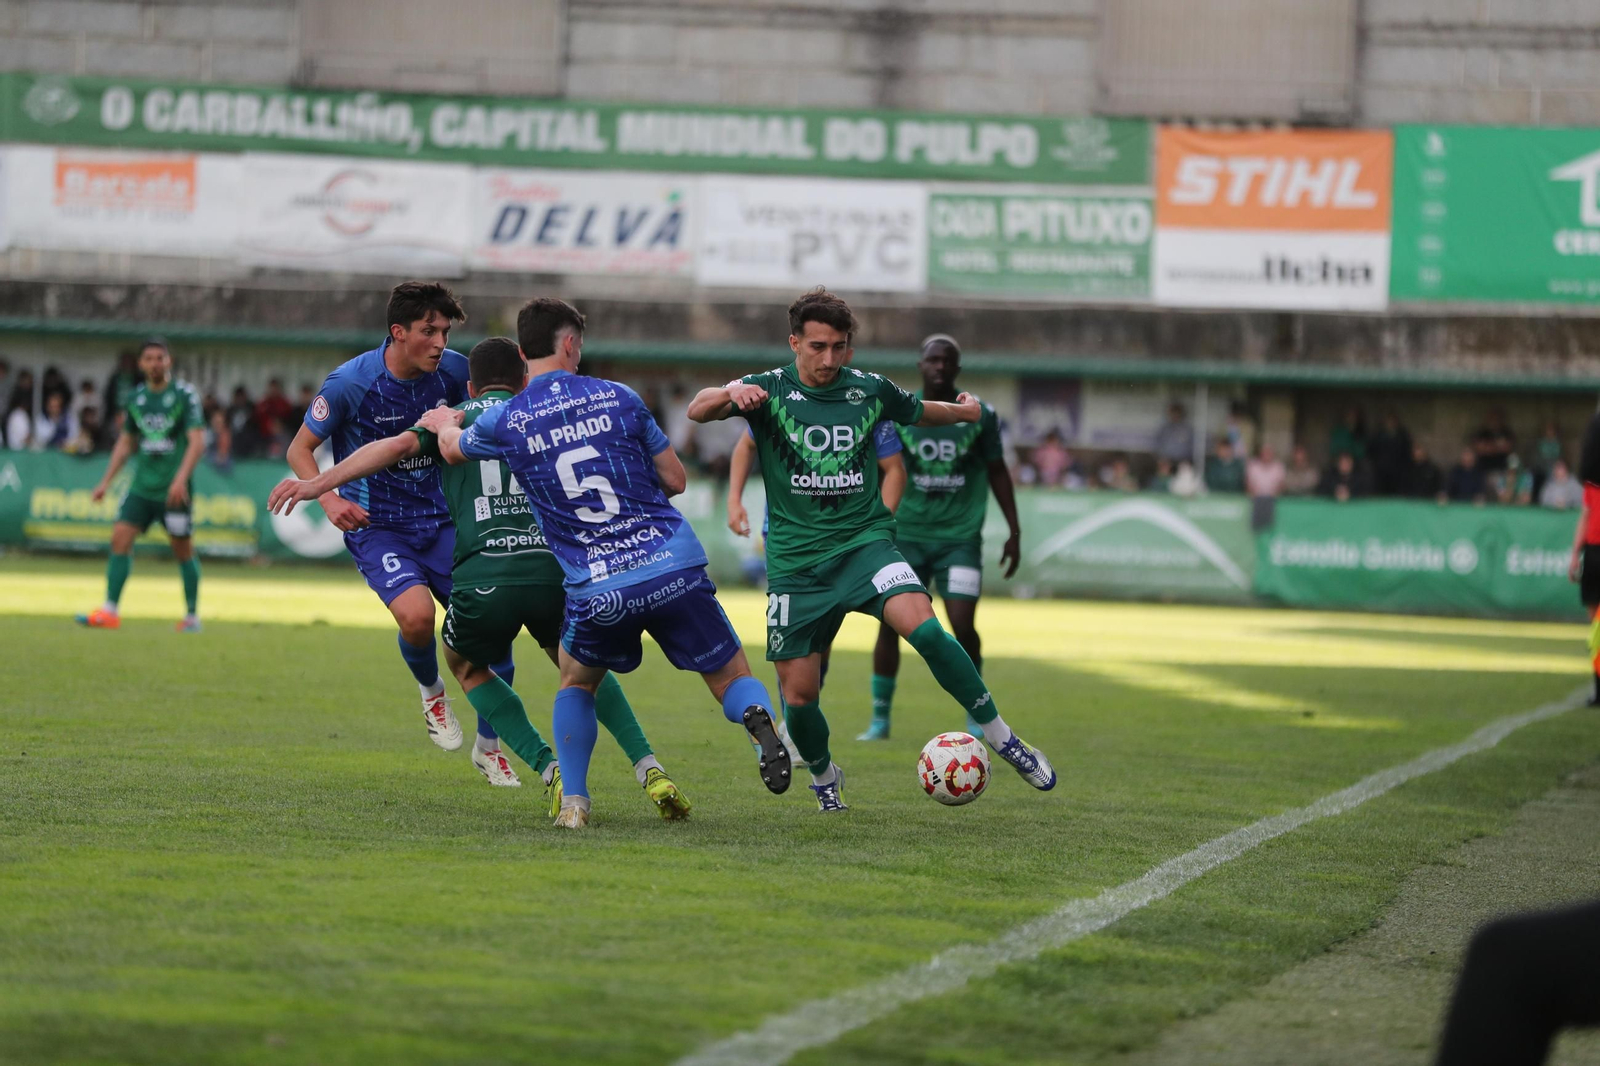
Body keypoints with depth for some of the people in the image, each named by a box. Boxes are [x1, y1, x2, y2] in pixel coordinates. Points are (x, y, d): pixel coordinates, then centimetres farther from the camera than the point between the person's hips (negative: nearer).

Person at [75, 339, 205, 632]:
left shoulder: (185, 394, -6)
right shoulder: (135, 398, 9)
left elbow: (197, 441, -13)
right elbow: (125, 443, 20)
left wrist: (181, 478, -25)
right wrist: (106, 481, 15)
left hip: (174, 489, -4)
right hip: (142, 486, 4)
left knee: (183, 550, 3)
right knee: (120, 537, -9)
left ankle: (192, 615, 16)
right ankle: (110, 610, -10)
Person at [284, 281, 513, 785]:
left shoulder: (453, 371, -5)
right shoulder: (350, 383, -16)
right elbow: (299, 449, -5)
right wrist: (329, 498, -21)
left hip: (438, 520, 4)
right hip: (374, 525, -4)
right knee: (417, 613, -30)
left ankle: (488, 747, 15)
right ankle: (430, 690, 7)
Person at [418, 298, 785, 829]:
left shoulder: (504, 421, 4)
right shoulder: (617, 397, 5)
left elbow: (453, 450, 28)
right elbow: (675, 479, 10)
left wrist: (445, 423, 52)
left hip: (596, 592, 1)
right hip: (675, 567, 0)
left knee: (576, 683, 28)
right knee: (732, 678, 11)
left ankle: (573, 801, 14)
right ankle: (758, 721, -23)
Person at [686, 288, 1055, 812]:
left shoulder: (870, 390, 5)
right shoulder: (770, 390, -4)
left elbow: (918, 410, 28)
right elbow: (697, 410, -21)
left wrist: (964, 410, 17)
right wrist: (730, 394, -40)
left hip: (864, 542, 0)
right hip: (795, 562, 0)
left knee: (923, 626, -27)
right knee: (799, 694, -2)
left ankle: (997, 733, -13)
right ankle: (823, 776, 30)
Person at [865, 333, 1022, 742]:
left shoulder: (980, 415, 0)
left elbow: (997, 472, 9)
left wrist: (1014, 531, 7)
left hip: (960, 537, -1)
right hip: (907, 535, 1)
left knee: (963, 626, -9)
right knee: (890, 622, -6)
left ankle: (976, 715, 11)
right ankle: (880, 719, 7)